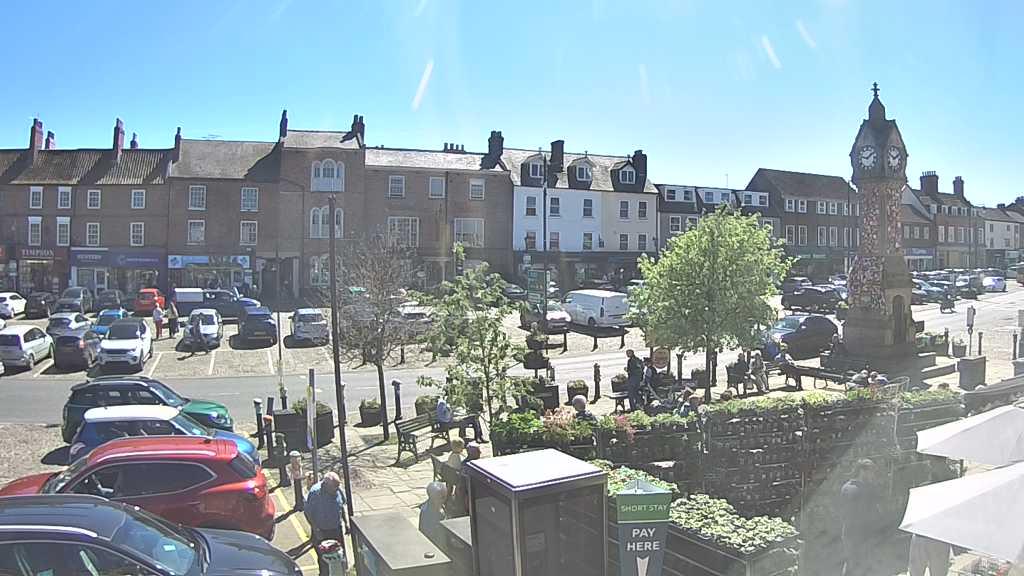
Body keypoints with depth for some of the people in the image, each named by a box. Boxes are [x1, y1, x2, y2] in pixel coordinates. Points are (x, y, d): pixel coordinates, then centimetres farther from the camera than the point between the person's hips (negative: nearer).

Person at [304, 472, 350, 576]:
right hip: (321, 532, -4)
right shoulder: (315, 492, -26)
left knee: (341, 554, 16)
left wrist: (346, 522, 9)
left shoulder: (338, 489, -9)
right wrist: (316, 530, -19)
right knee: (323, 559, 9)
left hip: (337, 529, 5)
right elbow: (307, 512, -18)